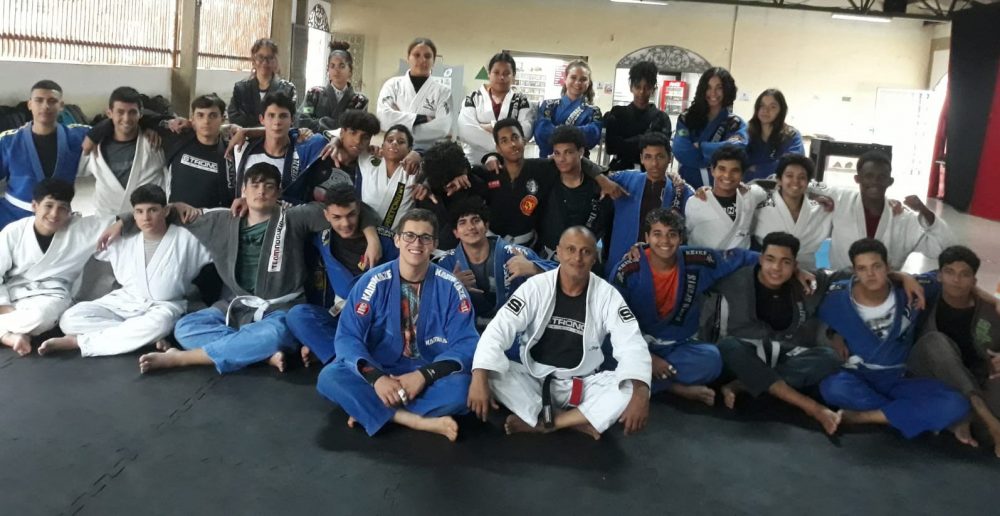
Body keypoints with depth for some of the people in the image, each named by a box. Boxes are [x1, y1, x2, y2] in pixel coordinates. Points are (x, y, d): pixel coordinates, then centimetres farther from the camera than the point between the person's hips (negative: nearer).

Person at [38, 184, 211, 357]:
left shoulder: (185, 238, -4)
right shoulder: (125, 239, 6)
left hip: (161, 307, -4)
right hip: (123, 303, 4)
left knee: (157, 324, -42)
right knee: (70, 319, -20)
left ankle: (78, 341, -25)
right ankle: (150, 337, -26)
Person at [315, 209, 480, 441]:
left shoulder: (450, 287, -6)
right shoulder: (373, 282, -7)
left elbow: (466, 343, -10)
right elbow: (348, 336, -12)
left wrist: (424, 375, -25)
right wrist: (376, 377, -28)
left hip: (431, 377, 0)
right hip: (380, 374, 1)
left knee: (462, 386, -32)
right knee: (329, 377, -26)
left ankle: (370, 410, -20)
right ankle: (420, 421, -28)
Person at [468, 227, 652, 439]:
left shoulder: (607, 294, -8)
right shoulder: (536, 287, -9)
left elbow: (632, 345, -17)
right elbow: (499, 328, -17)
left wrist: (640, 393, -38)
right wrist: (479, 378, -34)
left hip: (583, 385, 0)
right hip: (534, 379, 0)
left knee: (632, 389, -27)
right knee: (492, 372, -28)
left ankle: (544, 422, -21)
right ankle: (576, 423, -22)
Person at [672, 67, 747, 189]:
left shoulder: (736, 123, 4)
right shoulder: (687, 118, 5)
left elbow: (738, 148, -18)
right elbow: (680, 151, -10)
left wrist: (699, 146, -11)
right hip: (688, 185, 1)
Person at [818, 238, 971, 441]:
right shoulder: (837, 299, -11)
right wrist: (834, 335, -9)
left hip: (896, 380, 2)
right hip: (855, 378, -1)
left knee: (955, 406, -24)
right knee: (833, 387, -39)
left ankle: (864, 416, -19)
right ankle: (927, 417, -20)